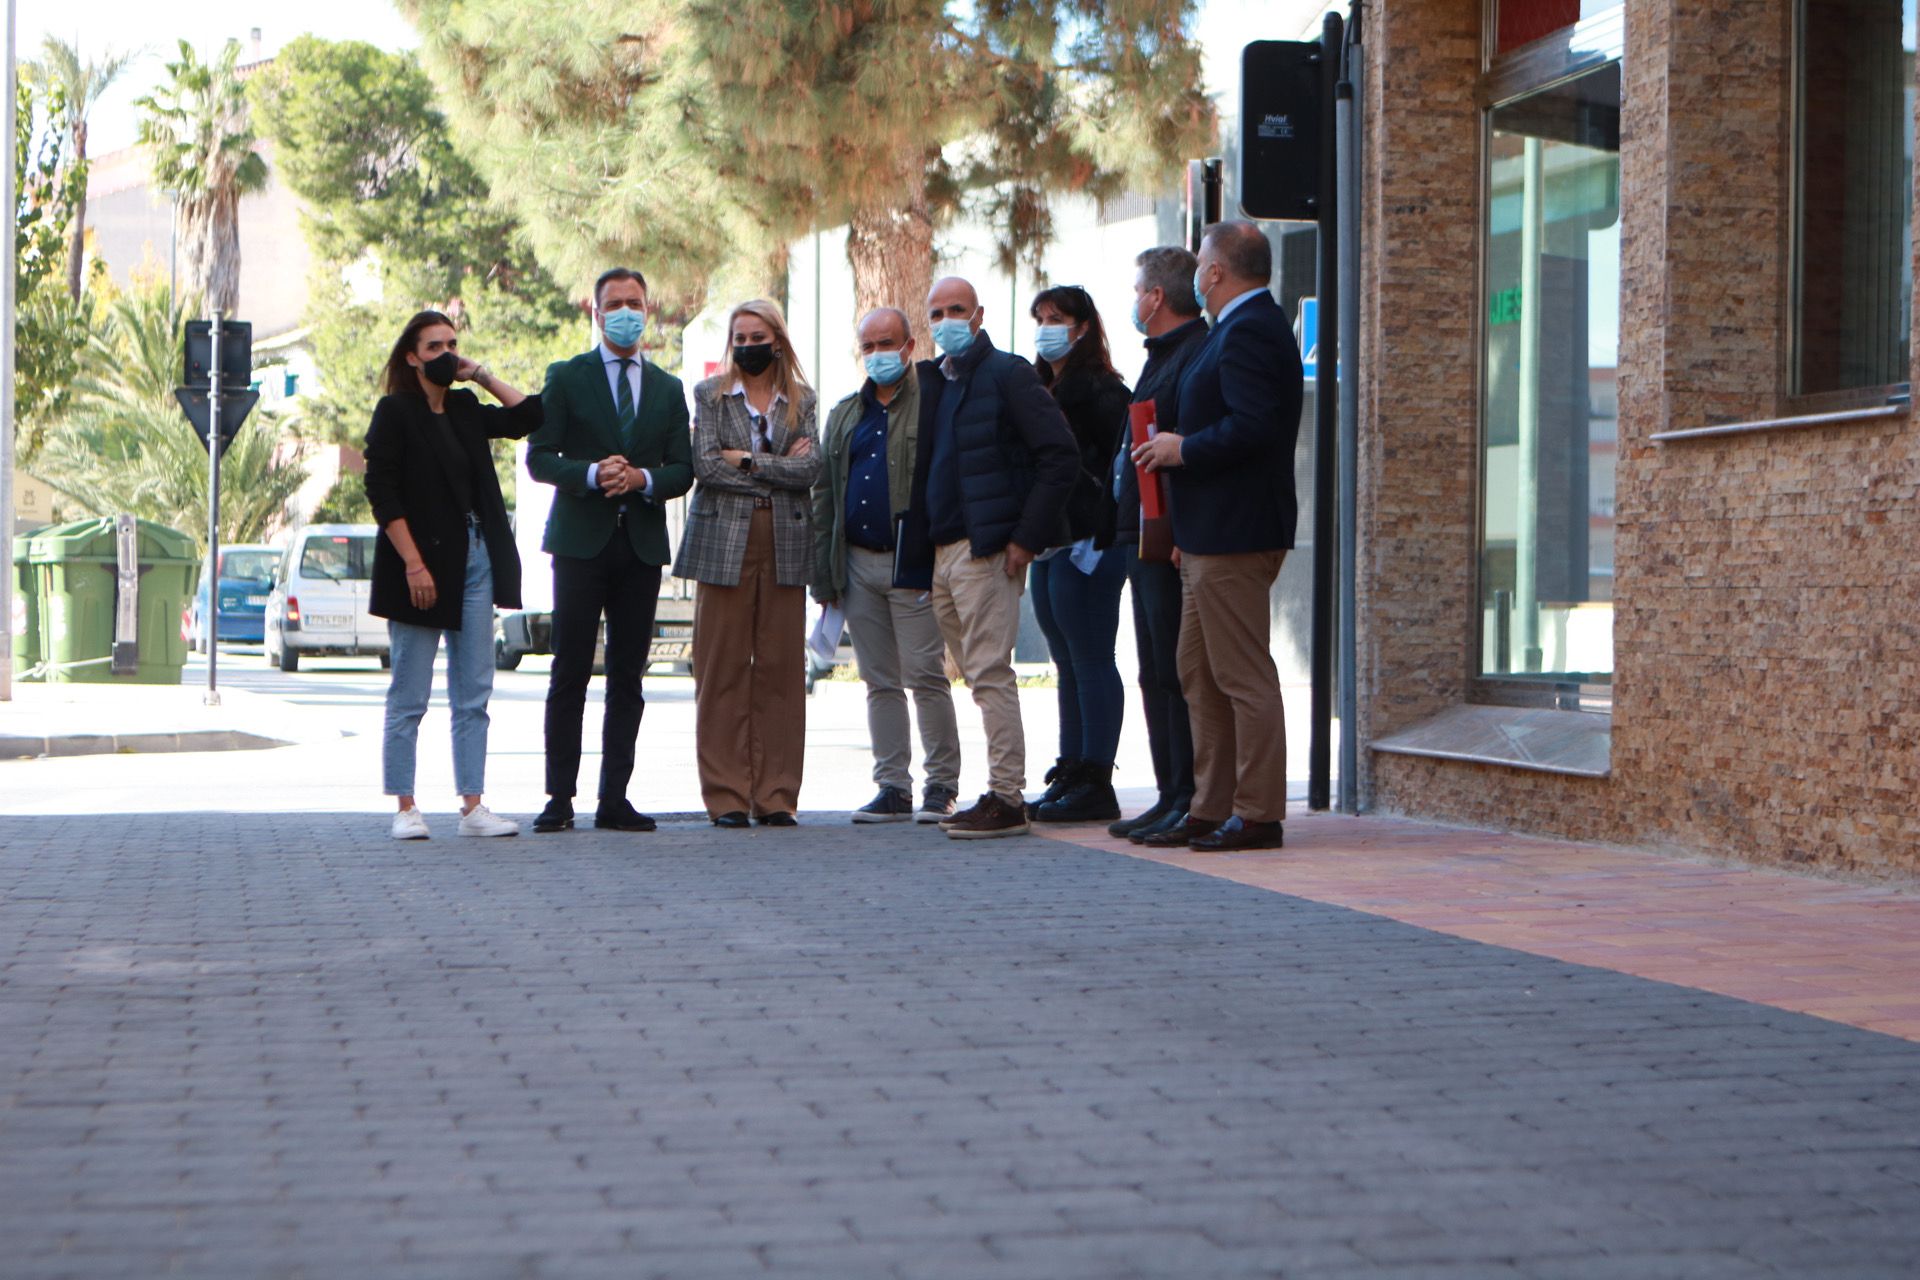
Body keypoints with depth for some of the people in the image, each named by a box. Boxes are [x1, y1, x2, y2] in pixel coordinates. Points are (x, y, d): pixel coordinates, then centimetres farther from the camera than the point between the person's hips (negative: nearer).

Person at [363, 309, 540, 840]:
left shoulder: (465, 410, 12)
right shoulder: (395, 412, -5)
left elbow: (528, 415, 18)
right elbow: (381, 493, -11)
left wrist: (482, 376, 10)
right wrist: (413, 564, -17)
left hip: (474, 560, 6)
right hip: (420, 564, -6)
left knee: (473, 694, 4)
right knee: (409, 697, 0)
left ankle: (473, 806, 6)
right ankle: (405, 808, 5)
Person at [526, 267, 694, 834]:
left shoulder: (667, 388, 15)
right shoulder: (566, 378, 5)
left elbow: (682, 469, 10)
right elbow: (538, 458, -1)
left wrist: (643, 479, -11)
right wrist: (591, 474, -17)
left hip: (643, 543, 3)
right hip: (582, 539, -3)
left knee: (628, 679, 3)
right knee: (570, 675, -4)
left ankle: (614, 799, 6)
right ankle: (559, 798, 0)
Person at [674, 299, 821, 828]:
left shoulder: (801, 400, 13)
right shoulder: (710, 395, 9)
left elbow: (809, 468, -1)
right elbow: (704, 464, -5)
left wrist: (747, 460, -7)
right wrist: (779, 469, -5)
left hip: (785, 545, 1)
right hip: (724, 542, -1)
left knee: (781, 668, -1)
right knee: (723, 669, -3)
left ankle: (775, 794, 4)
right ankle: (726, 796, 0)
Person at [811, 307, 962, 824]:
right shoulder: (844, 416, 18)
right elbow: (824, 495, 18)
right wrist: (823, 573, 11)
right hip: (858, 563, 6)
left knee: (925, 675, -6)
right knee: (880, 681, 8)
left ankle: (942, 786, 2)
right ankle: (893, 787, 12)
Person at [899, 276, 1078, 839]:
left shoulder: (1007, 374, -6)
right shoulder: (938, 383, 18)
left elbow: (1061, 455, -12)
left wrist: (1026, 537, -15)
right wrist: (919, 551, 14)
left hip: (986, 549, -8)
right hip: (943, 553, 8)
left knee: (989, 672, -10)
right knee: (981, 676, 10)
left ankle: (1006, 798, -8)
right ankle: (1002, 796, 14)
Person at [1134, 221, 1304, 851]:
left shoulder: (1247, 332, -15)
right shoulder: (1253, 325, 18)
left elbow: (1252, 426, -26)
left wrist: (1183, 449, -15)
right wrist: (1177, 449, 15)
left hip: (1231, 538, -11)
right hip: (1215, 535, 11)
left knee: (1243, 676, -7)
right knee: (1199, 673, 14)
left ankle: (1258, 814, -3)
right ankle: (1212, 808, 19)